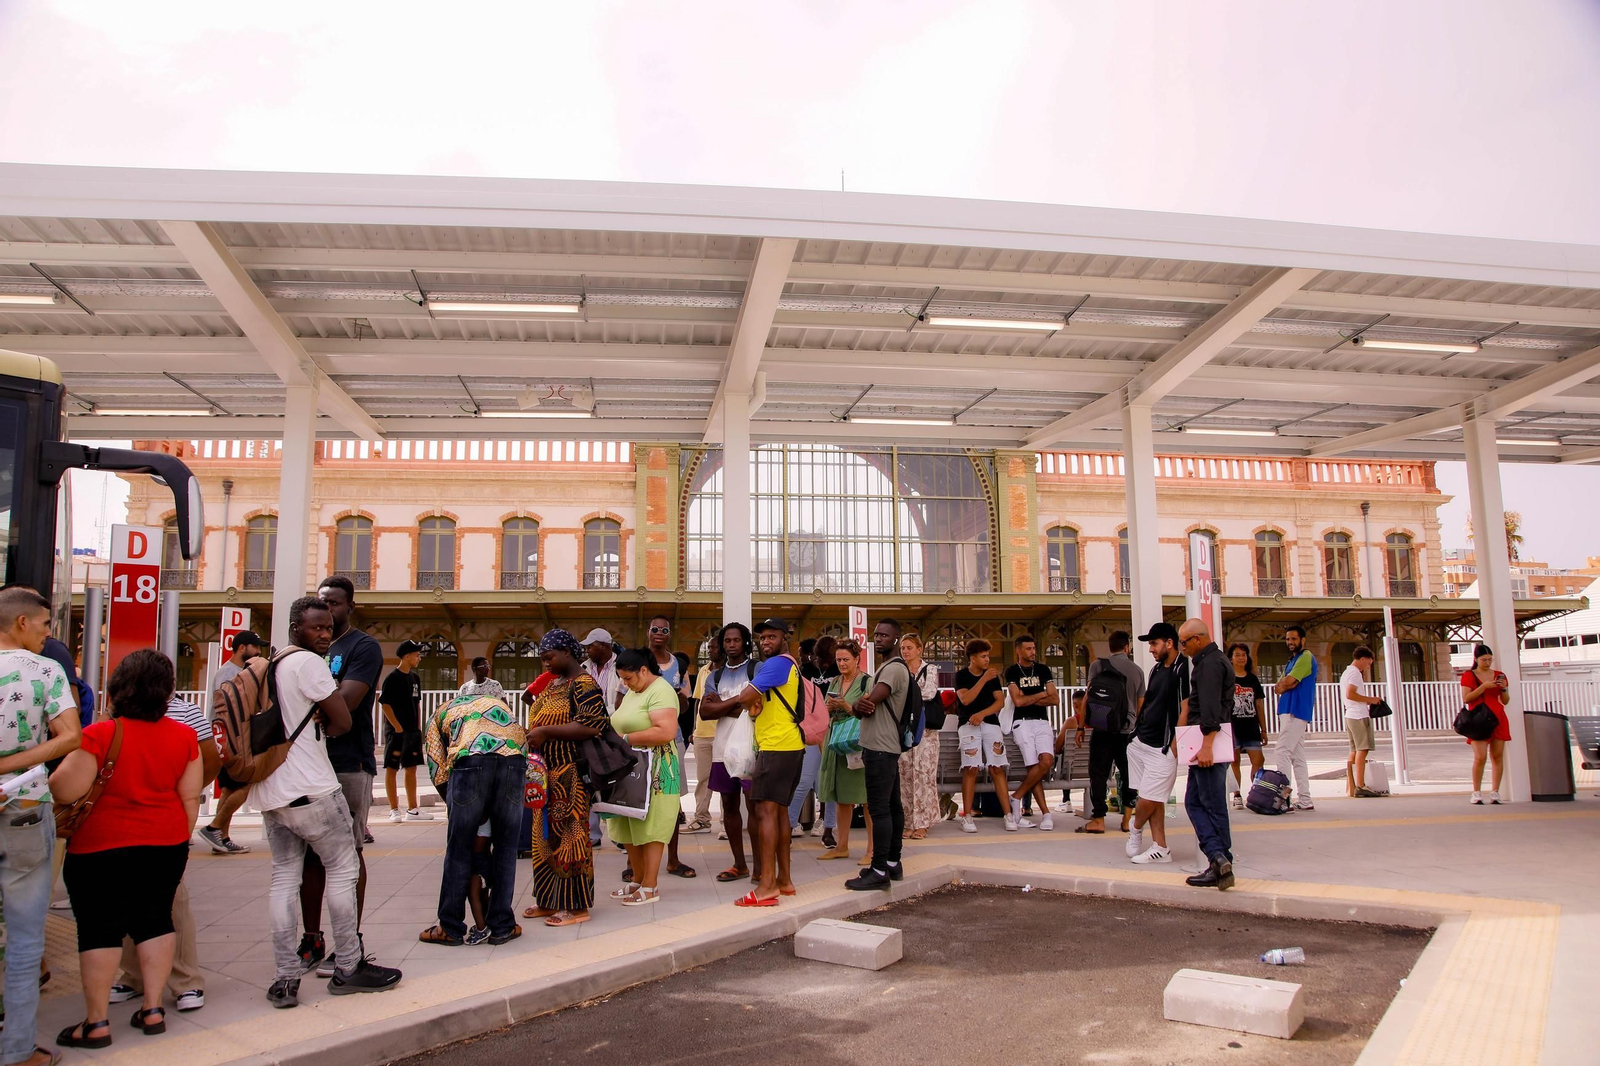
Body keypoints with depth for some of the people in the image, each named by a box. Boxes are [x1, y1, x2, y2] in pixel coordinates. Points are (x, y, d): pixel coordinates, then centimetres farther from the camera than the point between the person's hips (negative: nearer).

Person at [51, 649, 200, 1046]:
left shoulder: (101, 735, -16)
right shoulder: (184, 736, -3)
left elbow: (64, 791, -17)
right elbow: (191, 797, 2)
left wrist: (65, 760, 3)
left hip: (102, 848, -4)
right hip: (166, 844, 4)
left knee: (100, 930, 5)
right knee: (155, 920, 14)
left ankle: (96, 1022, 11)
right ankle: (152, 1009, 18)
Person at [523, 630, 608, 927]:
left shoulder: (583, 685, -12)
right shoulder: (554, 682, 16)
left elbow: (591, 726, -23)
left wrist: (546, 732, -22)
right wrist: (531, 735, 5)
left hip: (569, 777, -9)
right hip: (548, 774, 9)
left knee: (569, 834, -4)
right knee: (548, 834, 12)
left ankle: (576, 906, 3)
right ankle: (551, 901, 21)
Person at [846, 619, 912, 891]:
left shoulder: (893, 668, -15)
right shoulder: (886, 667, 19)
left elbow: (868, 703, -25)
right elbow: (870, 705, 13)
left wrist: (857, 704, -2)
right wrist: (861, 707, -10)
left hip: (881, 748, -11)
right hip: (885, 746, 11)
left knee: (879, 809, -10)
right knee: (892, 805, 13)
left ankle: (879, 871, -9)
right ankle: (893, 863, 20)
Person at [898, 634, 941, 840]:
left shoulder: (929, 670, 5)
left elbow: (929, 693, -9)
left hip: (925, 728, -3)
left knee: (923, 773, -6)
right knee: (905, 773, 1)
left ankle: (922, 823, -2)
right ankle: (910, 822, 8)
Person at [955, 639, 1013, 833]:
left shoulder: (992, 675, 12)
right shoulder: (961, 675, 3)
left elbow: (1000, 701, 3)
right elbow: (965, 699, -12)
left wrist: (982, 714, -12)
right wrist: (984, 679, -16)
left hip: (991, 723, 3)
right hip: (969, 724, -2)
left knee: (998, 769, -6)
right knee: (971, 769, -12)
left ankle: (1008, 815, -6)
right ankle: (967, 816, -9)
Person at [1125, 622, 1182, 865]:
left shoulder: (1181, 671, -13)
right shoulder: (1156, 669, 13)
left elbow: (1185, 711, -17)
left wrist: (1173, 747, -18)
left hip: (1162, 748, -8)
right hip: (1140, 743, 8)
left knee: (1148, 798, -4)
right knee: (1153, 799, 10)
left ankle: (1135, 831, 23)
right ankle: (1160, 848, 16)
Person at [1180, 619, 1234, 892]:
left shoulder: (1209, 663, -14)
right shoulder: (1214, 660, 20)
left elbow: (1210, 708, -23)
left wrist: (1206, 746, -28)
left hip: (1209, 744, -10)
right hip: (1208, 745, 10)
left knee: (1213, 806, -7)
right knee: (1194, 801, 8)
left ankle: (1220, 860, -5)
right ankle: (1219, 859, 4)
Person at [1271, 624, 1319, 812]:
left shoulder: (1306, 657, -7)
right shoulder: (1293, 660, 22)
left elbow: (1288, 681, -16)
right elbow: (1280, 685, 13)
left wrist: (1281, 686, 3)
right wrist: (1285, 685, -7)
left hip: (1296, 711, -10)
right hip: (1289, 711, 10)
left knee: (1282, 750, -14)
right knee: (1297, 757, 8)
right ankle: (1304, 800, 10)